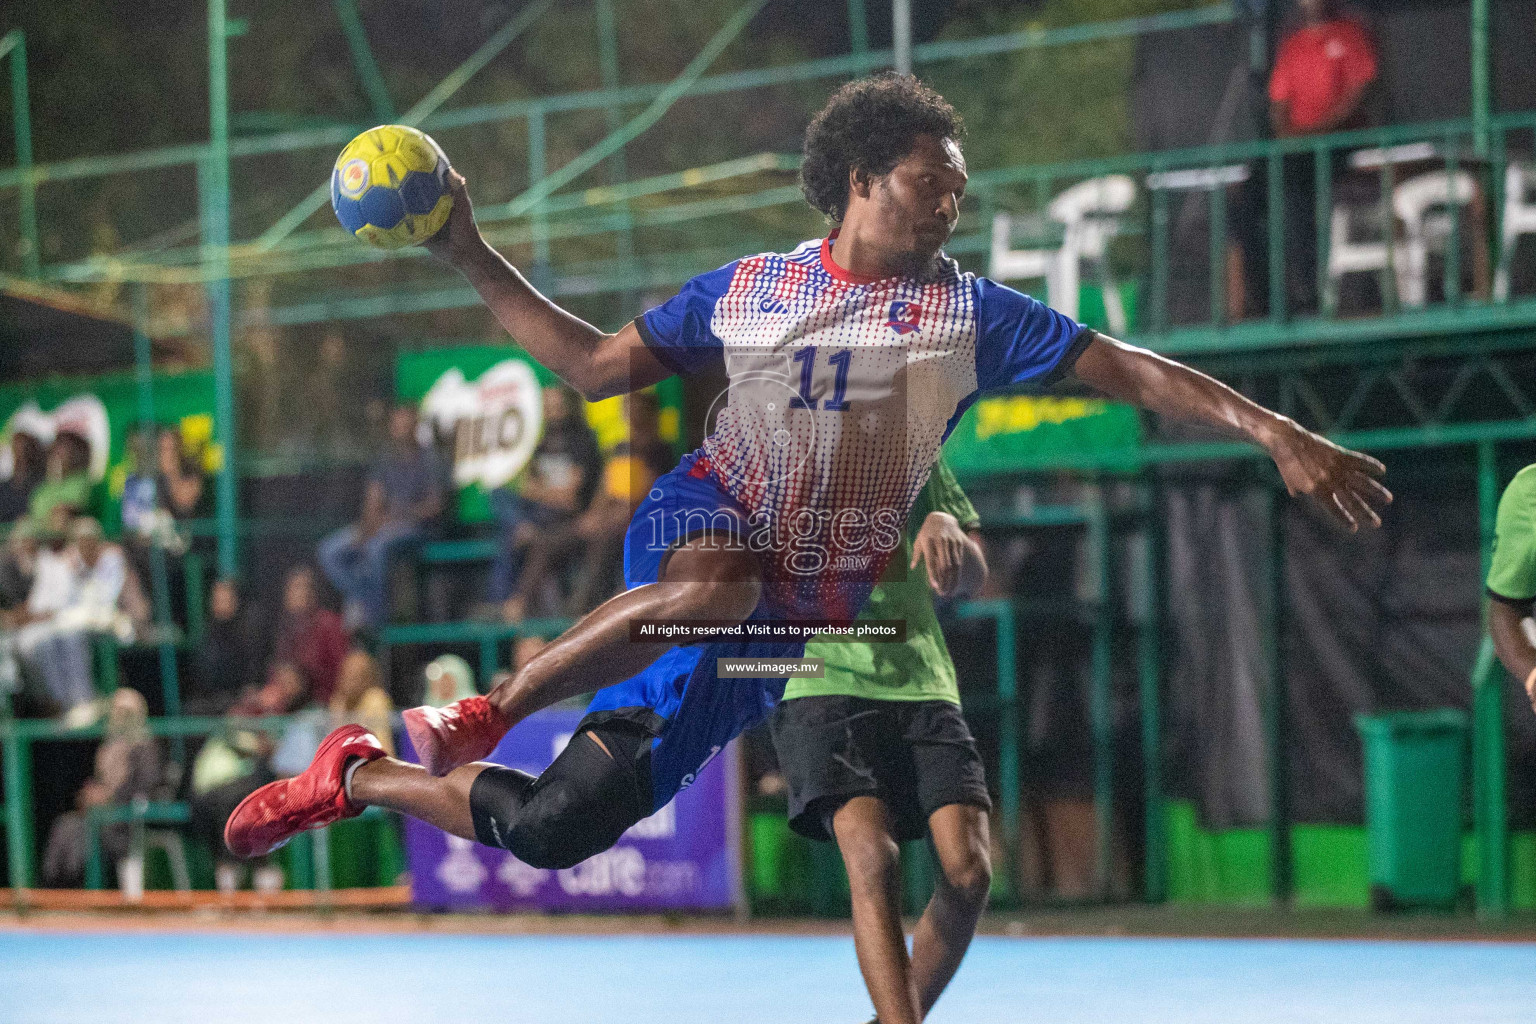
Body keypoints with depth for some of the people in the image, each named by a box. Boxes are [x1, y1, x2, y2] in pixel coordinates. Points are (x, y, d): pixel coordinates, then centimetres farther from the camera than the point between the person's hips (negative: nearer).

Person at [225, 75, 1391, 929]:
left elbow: (1134, 371, -4)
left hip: (789, 619, 1)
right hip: (700, 528, -1)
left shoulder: (969, 312, 2)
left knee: (553, 827, -6)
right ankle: (484, 715, -24)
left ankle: (357, 775, 19)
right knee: (715, 586, -43)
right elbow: (593, 364, 16)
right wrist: (473, 260, 10)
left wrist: (1278, 433, -16)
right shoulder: (747, 289, 8)